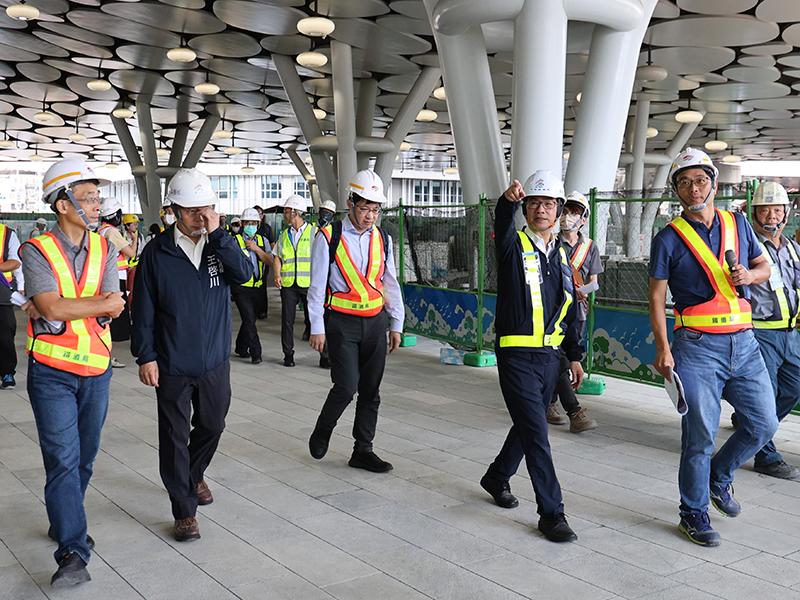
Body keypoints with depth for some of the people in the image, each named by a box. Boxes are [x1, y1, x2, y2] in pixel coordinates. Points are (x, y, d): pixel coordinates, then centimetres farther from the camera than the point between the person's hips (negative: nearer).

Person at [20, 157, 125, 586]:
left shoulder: (105, 250, 4)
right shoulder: (37, 250, -7)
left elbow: (93, 309, -8)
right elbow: (51, 306, -21)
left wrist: (61, 308, -17)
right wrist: (100, 302, -16)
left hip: (96, 368, 4)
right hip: (52, 371, -4)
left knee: (84, 456, 14)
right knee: (63, 458, -9)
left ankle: (63, 523, 36)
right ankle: (72, 551, -8)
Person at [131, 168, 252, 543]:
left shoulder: (221, 244, 1)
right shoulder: (157, 252, -5)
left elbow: (244, 274, -18)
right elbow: (143, 309, -2)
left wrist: (216, 235, -22)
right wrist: (145, 356, -5)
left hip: (215, 361, 3)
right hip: (172, 365, -3)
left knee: (212, 426, 18)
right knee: (175, 437, 2)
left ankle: (194, 476, 46)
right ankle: (184, 510, 13)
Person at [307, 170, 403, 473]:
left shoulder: (382, 239, 8)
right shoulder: (328, 238, -5)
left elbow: (391, 284, 14)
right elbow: (317, 285, -4)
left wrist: (396, 325, 11)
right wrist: (317, 328, -6)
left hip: (376, 321, 5)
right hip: (342, 322, -4)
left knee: (371, 390, 6)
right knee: (346, 386, -11)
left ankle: (363, 451, 17)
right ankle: (322, 432, 17)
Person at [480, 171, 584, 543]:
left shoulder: (561, 257, 13)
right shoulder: (514, 246, -4)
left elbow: (568, 312, 18)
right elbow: (502, 225, -29)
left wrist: (574, 355, 16)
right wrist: (508, 201, -50)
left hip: (550, 356, 6)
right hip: (517, 356, -6)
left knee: (529, 426, 17)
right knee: (536, 433, -8)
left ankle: (497, 478, 40)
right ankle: (551, 514, -2)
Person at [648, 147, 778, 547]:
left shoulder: (737, 224, 11)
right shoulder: (670, 238, -3)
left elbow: (765, 266, 22)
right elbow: (656, 298, -3)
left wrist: (749, 276, -2)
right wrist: (663, 348, -12)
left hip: (743, 343, 5)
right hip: (698, 346, -5)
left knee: (764, 423, 7)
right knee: (700, 434, -1)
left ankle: (720, 475, 33)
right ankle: (694, 513, 15)